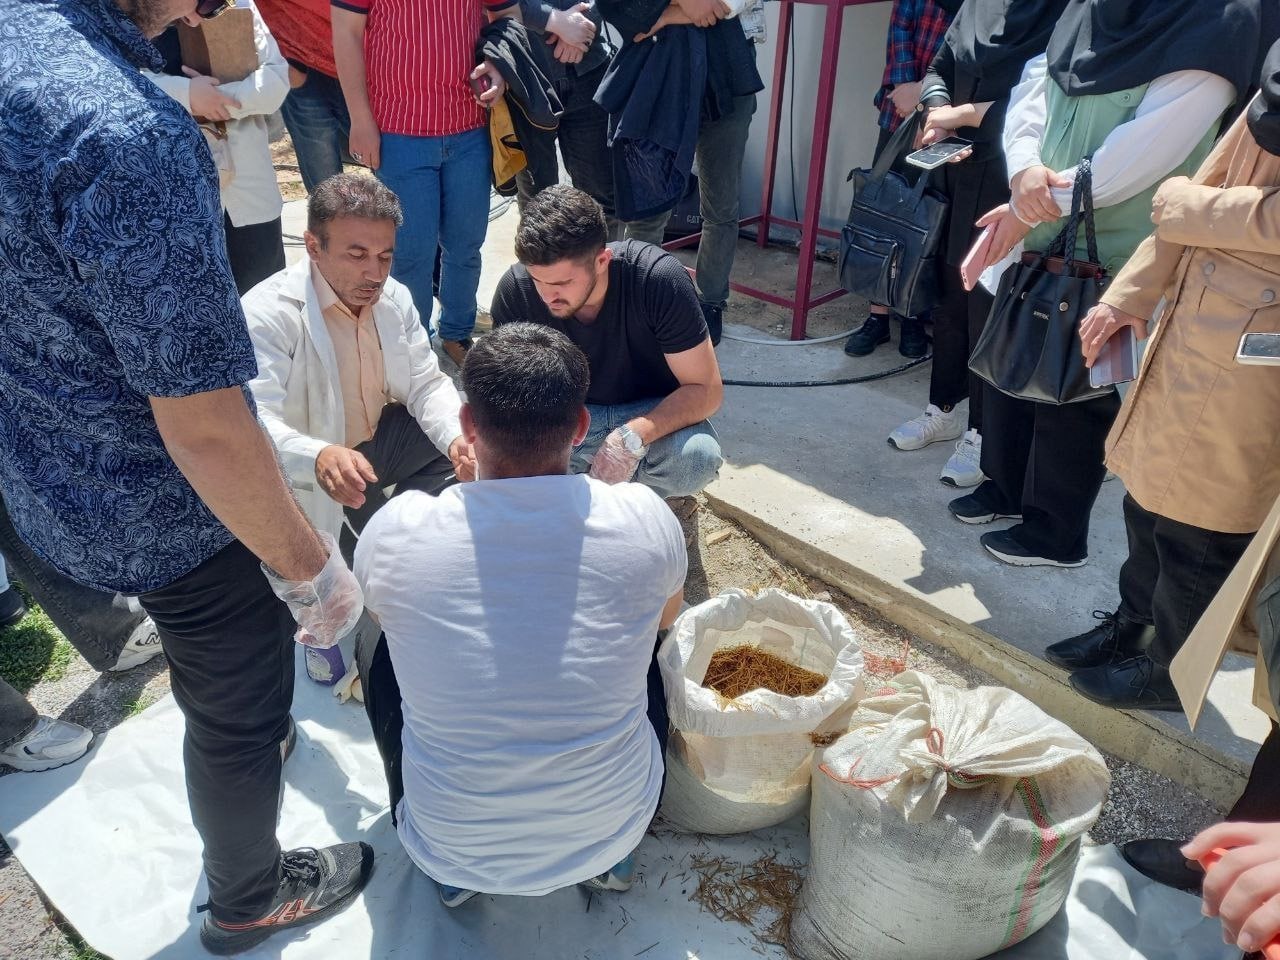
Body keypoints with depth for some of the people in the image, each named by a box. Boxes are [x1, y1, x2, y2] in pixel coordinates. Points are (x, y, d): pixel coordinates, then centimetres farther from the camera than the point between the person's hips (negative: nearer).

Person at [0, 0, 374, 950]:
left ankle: (243, 744, 65)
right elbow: (206, 428, -31)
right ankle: (249, 900, 47)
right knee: (242, 708, 19)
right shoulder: (130, 138, -36)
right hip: (165, 513, -8)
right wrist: (311, 569, -17)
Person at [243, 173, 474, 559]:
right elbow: (255, 421, -35)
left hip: (379, 438, 7)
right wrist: (319, 457, -56)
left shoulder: (393, 297, -3)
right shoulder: (268, 313, -24)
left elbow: (426, 384, -1)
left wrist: (458, 438, -23)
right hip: (307, 476, -6)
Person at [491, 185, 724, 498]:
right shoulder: (515, 289, -19)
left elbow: (706, 390, -23)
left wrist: (632, 437, -38)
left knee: (697, 457, -34)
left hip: (652, 413, -1)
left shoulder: (659, 280, -27)